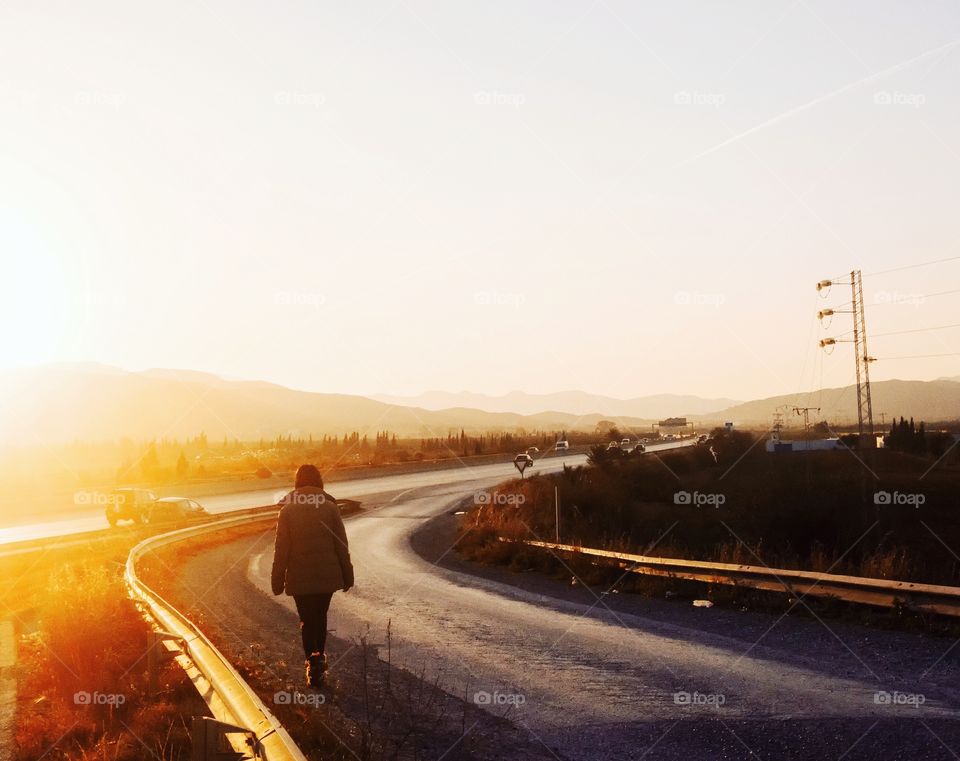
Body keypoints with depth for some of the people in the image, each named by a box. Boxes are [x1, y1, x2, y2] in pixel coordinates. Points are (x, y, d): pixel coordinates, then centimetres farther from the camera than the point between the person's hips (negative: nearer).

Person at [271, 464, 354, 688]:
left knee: (307, 620, 7)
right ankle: (319, 656, 33)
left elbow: (281, 549, -5)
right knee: (320, 616, 21)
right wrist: (347, 575, 7)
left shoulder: (287, 510, -6)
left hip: (299, 578, -1)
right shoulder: (330, 507, -5)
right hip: (327, 575, 1)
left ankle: (313, 661, -10)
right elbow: (341, 545, -2)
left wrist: (277, 580, 2)